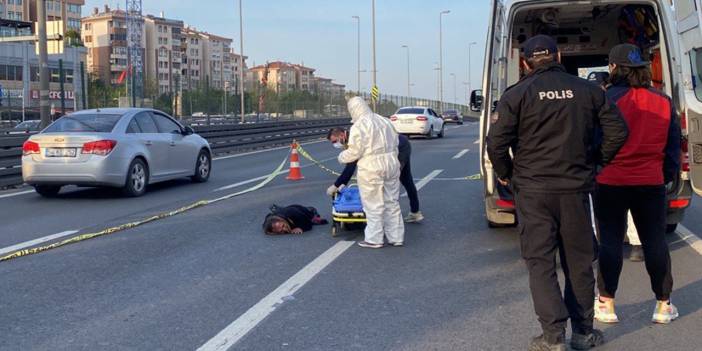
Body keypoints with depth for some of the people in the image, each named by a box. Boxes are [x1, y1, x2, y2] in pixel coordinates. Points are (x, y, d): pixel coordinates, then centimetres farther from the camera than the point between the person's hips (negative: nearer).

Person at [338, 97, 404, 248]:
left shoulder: (359, 125, -11)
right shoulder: (384, 121, 11)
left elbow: (355, 151, -13)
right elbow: (395, 141, 13)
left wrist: (342, 157, 4)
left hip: (371, 168, -7)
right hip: (392, 164, 7)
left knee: (374, 205, 2)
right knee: (392, 202, 14)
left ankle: (374, 239, 9)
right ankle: (396, 237, 19)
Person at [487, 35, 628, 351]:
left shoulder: (517, 94, -4)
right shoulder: (587, 90, 4)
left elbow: (496, 142, -10)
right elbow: (617, 131, 3)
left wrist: (505, 174, 7)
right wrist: (595, 162, 16)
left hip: (533, 190, -2)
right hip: (577, 187, 3)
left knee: (540, 261, 4)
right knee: (579, 260, 13)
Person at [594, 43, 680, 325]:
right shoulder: (663, 102, 4)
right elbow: (673, 144, 10)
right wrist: (669, 175, 20)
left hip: (610, 183, -3)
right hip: (651, 183, 3)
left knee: (610, 241, 5)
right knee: (655, 241, 11)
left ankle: (606, 305, 11)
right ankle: (663, 305, 18)